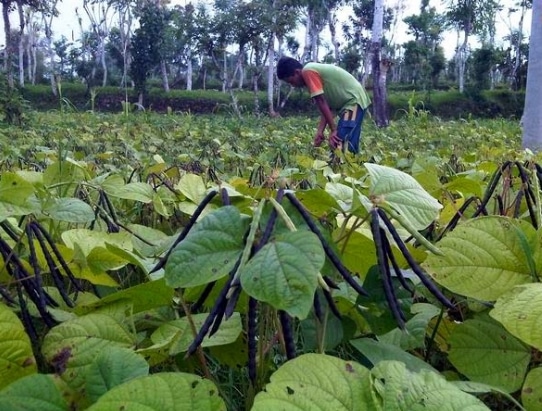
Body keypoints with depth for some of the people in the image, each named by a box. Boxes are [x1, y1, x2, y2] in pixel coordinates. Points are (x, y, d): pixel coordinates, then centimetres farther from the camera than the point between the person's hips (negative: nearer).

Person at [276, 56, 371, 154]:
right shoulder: (313, 71, 16)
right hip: (350, 101, 10)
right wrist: (320, 132, 4)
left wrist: (333, 129, -17)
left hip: (354, 100, -10)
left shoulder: (308, 72, -14)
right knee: (349, 146, 11)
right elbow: (327, 105, 11)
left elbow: (321, 102, -18)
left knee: (344, 147, -17)